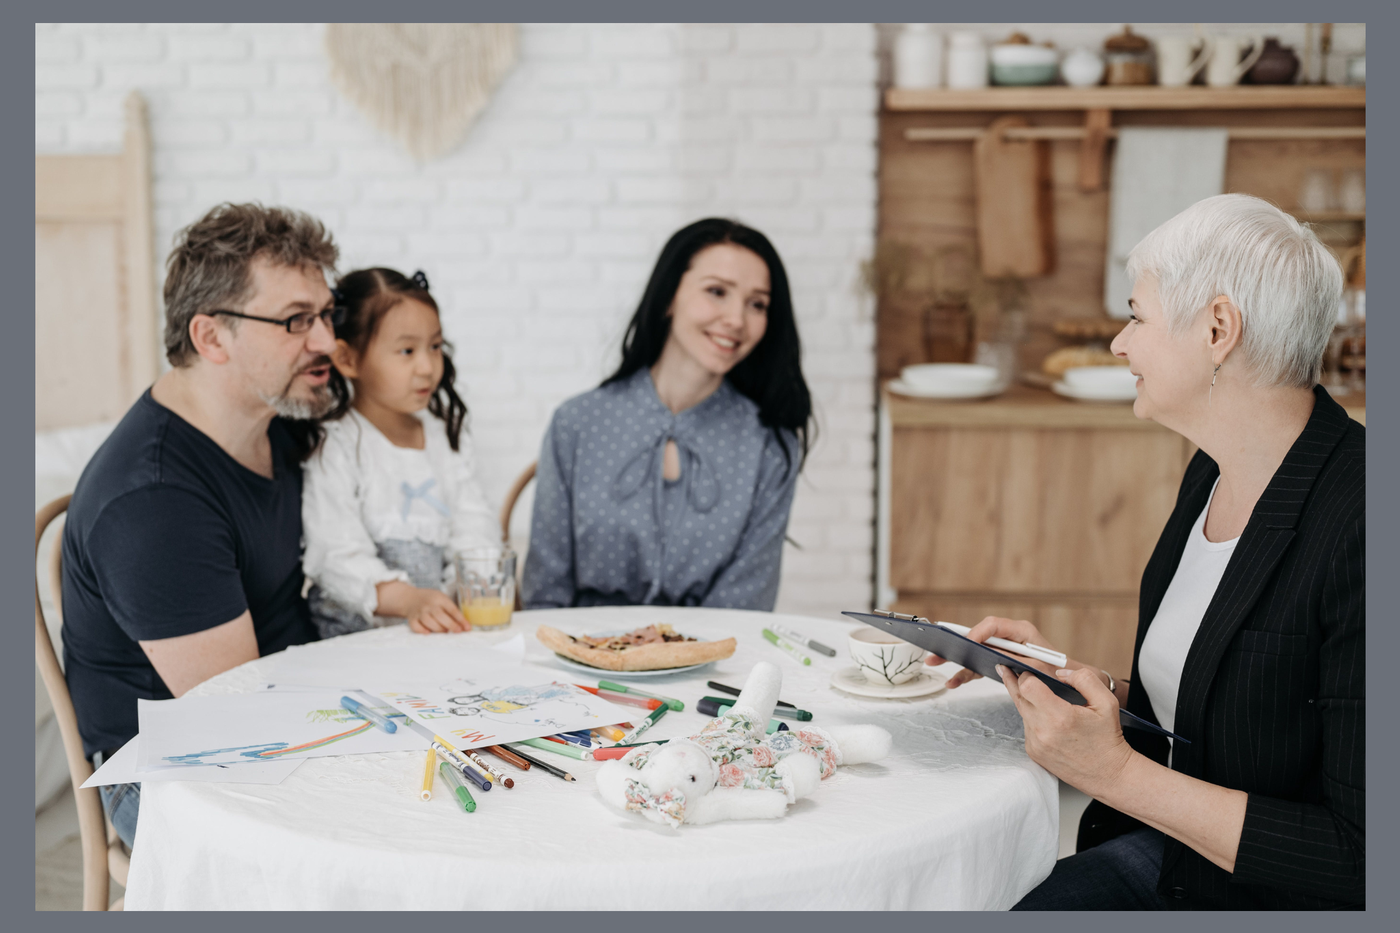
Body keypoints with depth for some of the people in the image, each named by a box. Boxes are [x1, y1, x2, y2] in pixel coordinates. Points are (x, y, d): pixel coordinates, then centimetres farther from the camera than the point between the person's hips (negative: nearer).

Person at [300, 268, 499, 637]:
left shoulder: (446, 436, 14)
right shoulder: (330, 449, -6)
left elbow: (474, 528, 7)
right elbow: (339, 558, -14)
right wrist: (408, 600, -29)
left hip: (441, 626, 4)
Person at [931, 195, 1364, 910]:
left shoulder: (1354, 528, -24)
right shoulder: (1212, 475, 6)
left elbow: (1359, 860, -24)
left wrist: (1116, 772, -22)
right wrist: (1071, 682, 3)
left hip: (1271, 895, -8)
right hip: (1165, 850, 8)